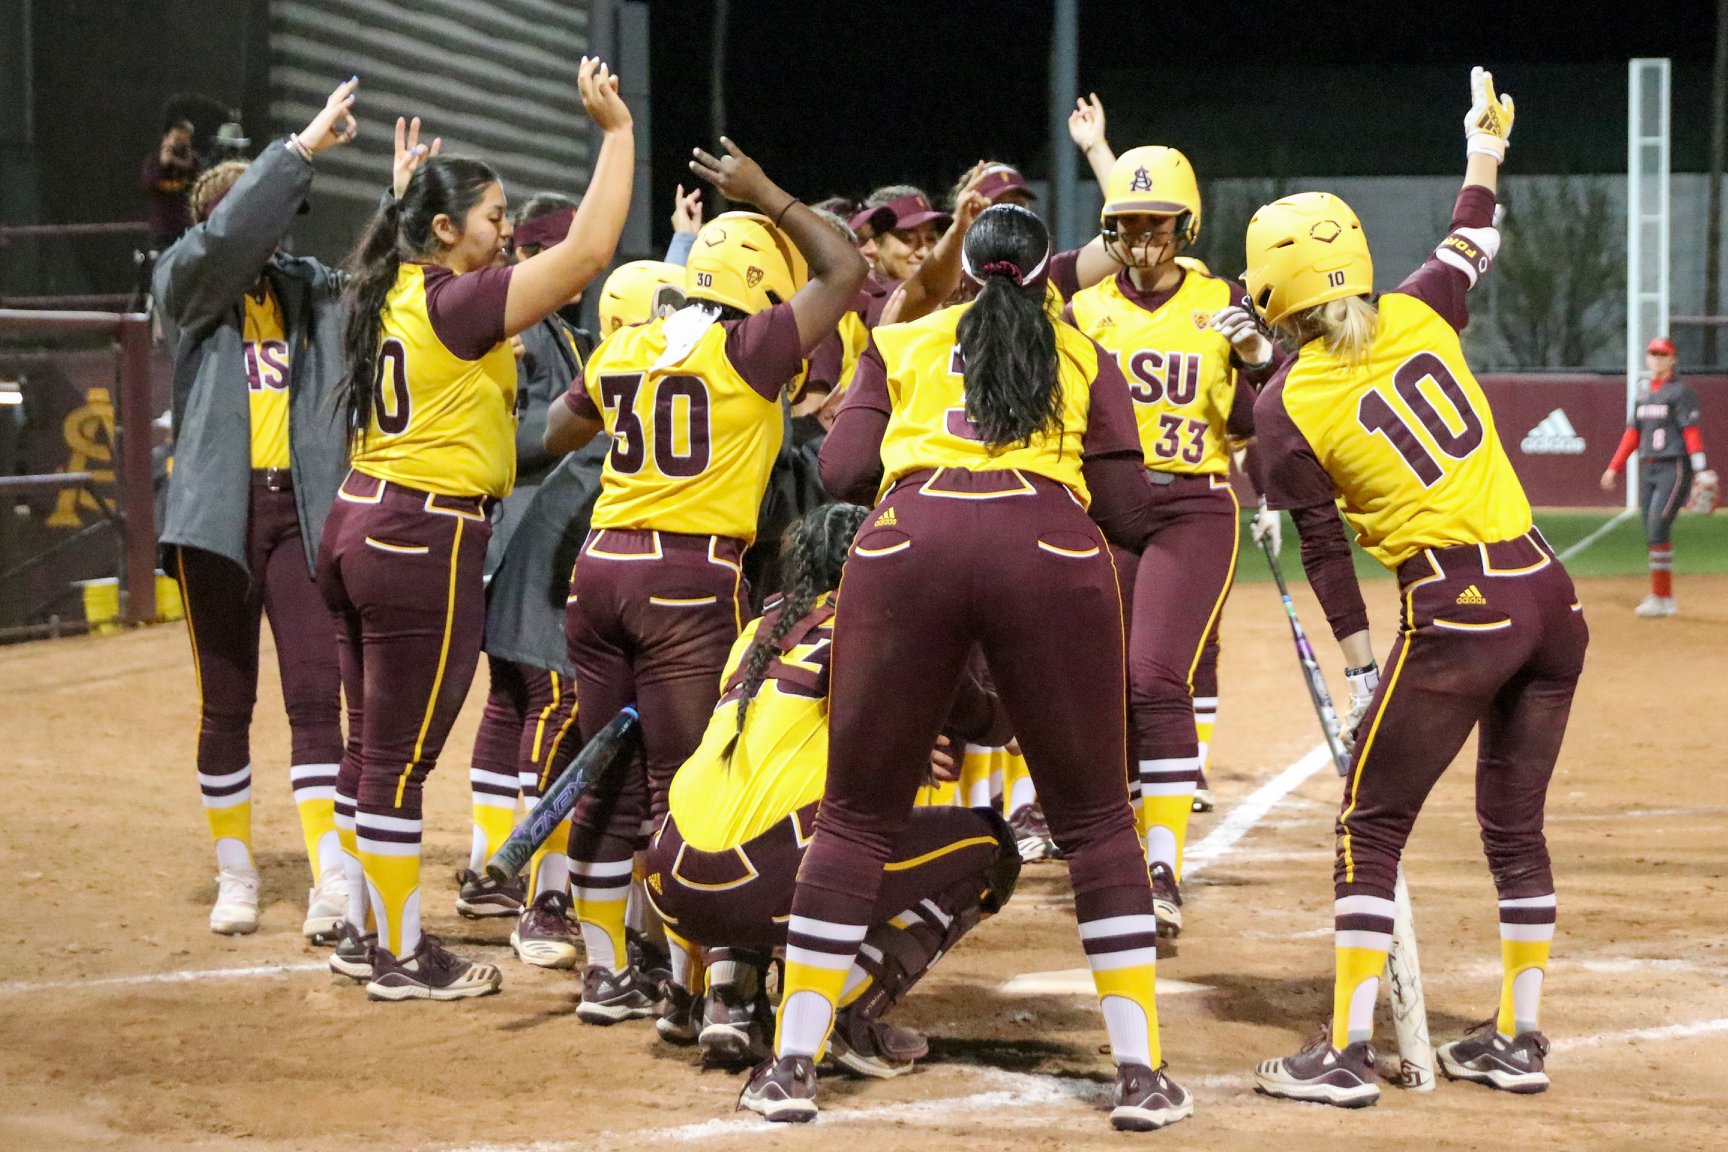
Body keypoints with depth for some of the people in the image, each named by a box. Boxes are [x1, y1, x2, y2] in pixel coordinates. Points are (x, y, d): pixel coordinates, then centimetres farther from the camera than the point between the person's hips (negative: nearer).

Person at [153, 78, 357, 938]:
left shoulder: (307, 287, 13)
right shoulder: (184, 282, 1)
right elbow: (228, 232, -18)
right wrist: (305, 146, -21)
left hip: (303, 511, 2)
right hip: (219, 515, -2)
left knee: (316, 696, -6)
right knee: (226, 705, 5)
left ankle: (332, 882, -8)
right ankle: (235, 875, 18)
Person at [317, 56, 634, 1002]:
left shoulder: (391, 291, 9)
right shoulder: (459, 302, -16)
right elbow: (589, 250, -22)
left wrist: (408, 185, 45)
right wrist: (616, 130, -16)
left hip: (358, 526, 9)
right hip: (426, 541, -9)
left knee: (374, 743, 17)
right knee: (402, 755, -2)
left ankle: (366, 925, 26)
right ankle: (400, 959, 5)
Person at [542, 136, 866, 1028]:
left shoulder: (620, 351, 12)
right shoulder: (745, 351, -6)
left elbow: (557, 436, 29)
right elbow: (845, 272, -1)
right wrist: (767, 197, 6)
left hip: (601, 564, 6)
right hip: (692, 578, -6)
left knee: (609, 785, 12)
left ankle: (606, 974, 20)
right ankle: (689, 989, 1)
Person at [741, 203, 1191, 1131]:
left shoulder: (901, 343, 25)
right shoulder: (1084, 357, 23)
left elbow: (840, 472, 13)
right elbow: (1128, 516, 15)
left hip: (908, 541, 0)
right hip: (1051, 550, 0)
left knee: (857, 817, 10)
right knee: (1097, 820, 10)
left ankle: (792, 1063, 9)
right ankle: (1140, 1071, 7)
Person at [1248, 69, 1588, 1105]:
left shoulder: (1286, 410, -6)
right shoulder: (1418, 316, 4)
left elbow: (1328, 560, -2)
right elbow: (1470, 250, 27)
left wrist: (1365, 677, 8)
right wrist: (1484, 153, 44)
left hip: (1456, 612, -6)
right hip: (1549, 593, 6)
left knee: (1373, 826, 5)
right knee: (1516, 824, 16)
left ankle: (1346, 1053, 4)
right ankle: (1518, 1040, 23)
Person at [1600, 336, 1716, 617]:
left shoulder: (1680, 391, -5)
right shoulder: (1643, 392, 15)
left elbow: (1692, 432, -12)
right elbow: (1633, 433, 18)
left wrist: (1701, 471, -21)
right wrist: (1614, 467, 14)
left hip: (1674, 468, -7)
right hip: (1647, 469, 7)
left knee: (1658, 529, -14)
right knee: (1652, 534, 6)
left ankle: (1661, 597, -10)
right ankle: (1664, 598, 12)